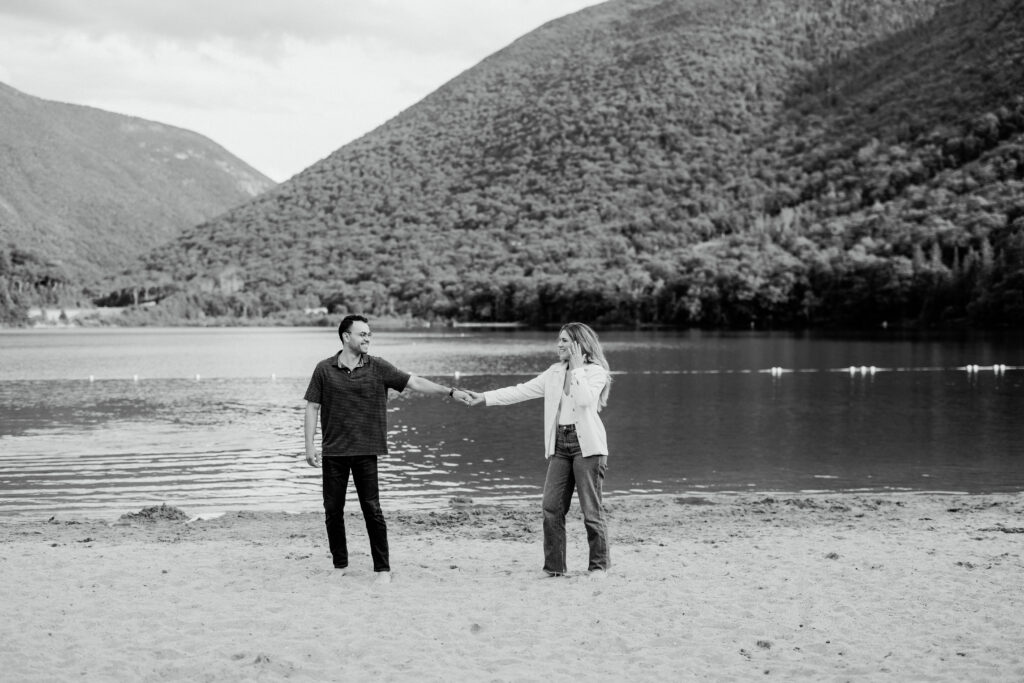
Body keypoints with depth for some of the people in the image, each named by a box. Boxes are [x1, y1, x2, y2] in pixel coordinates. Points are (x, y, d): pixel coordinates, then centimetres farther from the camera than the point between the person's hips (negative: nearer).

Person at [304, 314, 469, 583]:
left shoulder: (377, 367, 1)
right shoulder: (324, 369, 2)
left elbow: (415, 382, -2)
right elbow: (312, 407, 4)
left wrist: (451, 391, -10)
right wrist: (309, 445, -2)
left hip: (366, 451, -1)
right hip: (333, 452, 1)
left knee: (372, 510, -3)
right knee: (333, 510, 5)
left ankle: (382, 568, 5)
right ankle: (339, 565, 20)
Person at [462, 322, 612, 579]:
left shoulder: (596, 372, -2)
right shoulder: (555, 372, 15)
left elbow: (585, 399, -21)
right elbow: (521, 391, 12)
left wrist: (577, 367, -14)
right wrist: (484, 397, 6)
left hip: (587, 445, -6)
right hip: (560, 444, 6)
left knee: (591, 510, -4)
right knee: (551, 507, 1)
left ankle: (599, 565, 8)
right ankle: (554, 567, 8)